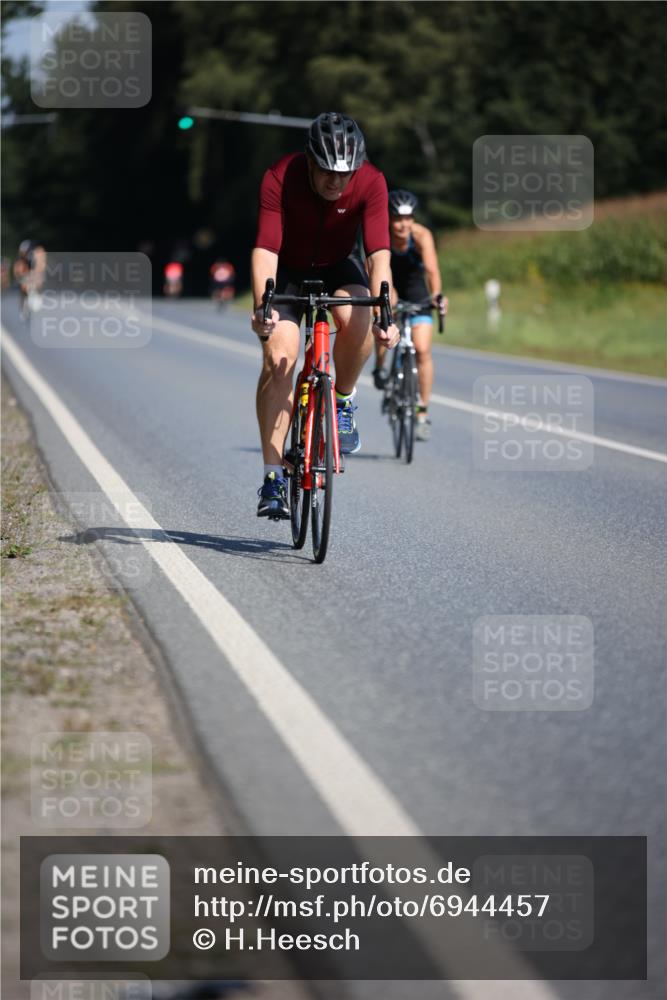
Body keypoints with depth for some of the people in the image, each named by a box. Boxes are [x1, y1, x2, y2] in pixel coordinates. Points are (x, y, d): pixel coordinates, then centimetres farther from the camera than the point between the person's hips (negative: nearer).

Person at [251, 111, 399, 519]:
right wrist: (262, 305, -50)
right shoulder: (280, 179, -30)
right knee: (279, 357, -19)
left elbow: (379, 253, -31)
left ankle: (343, 400, -2)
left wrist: (383, 313, -45)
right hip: (289, 268, -1)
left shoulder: (371, 182, -26)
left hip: (339, 264, 1)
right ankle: (274, 475, -15)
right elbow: (265, 250, -34)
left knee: (357, 321, -32)